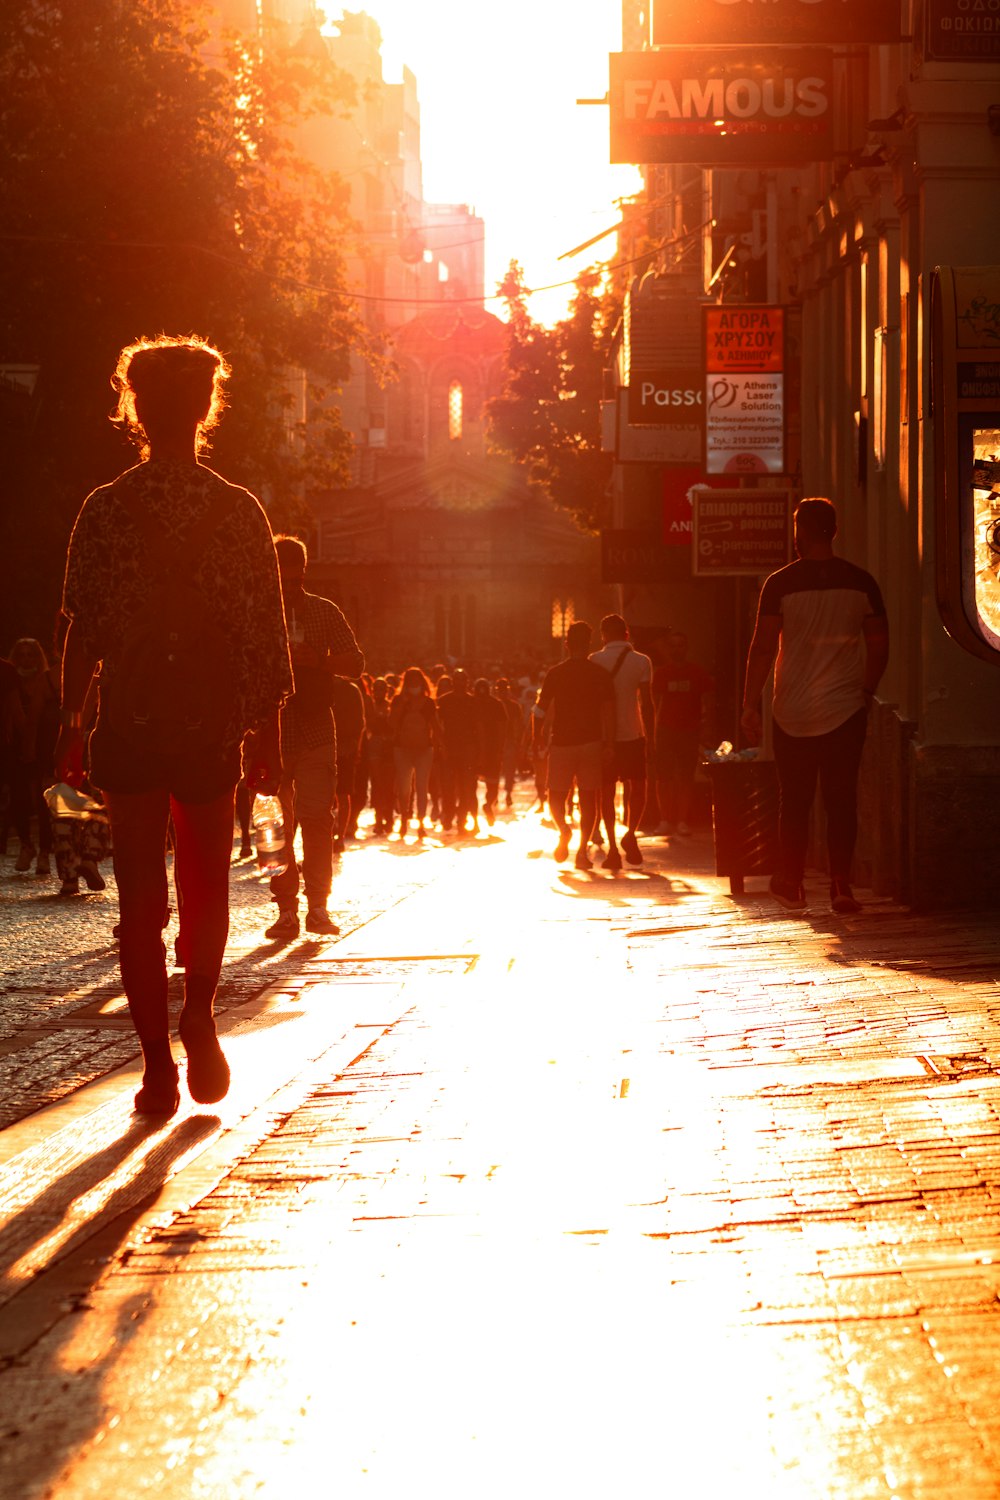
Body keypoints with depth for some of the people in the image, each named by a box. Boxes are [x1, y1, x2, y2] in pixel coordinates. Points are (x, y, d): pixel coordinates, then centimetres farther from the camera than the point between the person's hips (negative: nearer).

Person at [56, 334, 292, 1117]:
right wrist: (268, 731, 4)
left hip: (128, 722, 0)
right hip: (212, 722, 0)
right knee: (206, 883, 18)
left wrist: (71, 723, 8)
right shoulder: (239, 510, -2)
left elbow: (83, 628, -1)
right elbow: (265, 632, -3)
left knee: (140, 896, 5)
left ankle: (158, 1065, 1)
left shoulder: (104, 509, -2)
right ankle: (200, 1006, -4)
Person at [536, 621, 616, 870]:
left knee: (557, 795, 10)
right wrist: (609, 744, -4)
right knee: (588, 797, 4)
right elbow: (608, 711, -5)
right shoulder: (601, 674, -1)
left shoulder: (555, 674, -1)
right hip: (591, 742, 0)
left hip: (562, 742, 0)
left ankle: (563, 829, -18)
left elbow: (542, 709, 2)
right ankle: (582, 850, -2)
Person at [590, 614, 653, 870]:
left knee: (607, 791, 7)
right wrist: (650, 736, 2)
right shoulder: (641, 661, 0)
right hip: (633, 734, -1)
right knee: (637, 787, 12)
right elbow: (646, 702, -4)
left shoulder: (595, 660, 1)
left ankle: (612, 846, 1)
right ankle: (631, 833, -7)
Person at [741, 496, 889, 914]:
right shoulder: (860, 582, 1)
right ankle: (841, 884, 0)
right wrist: (865, 691, 19)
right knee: (842, 799, 4)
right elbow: (879, 645, 5)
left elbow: (763, 648, -6)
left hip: (794, 714, -1)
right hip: (846, 709, 1)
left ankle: (792, 884, 12)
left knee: (794, 801, 8)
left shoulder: (780, 584, -5)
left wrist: (751, 705, -1)